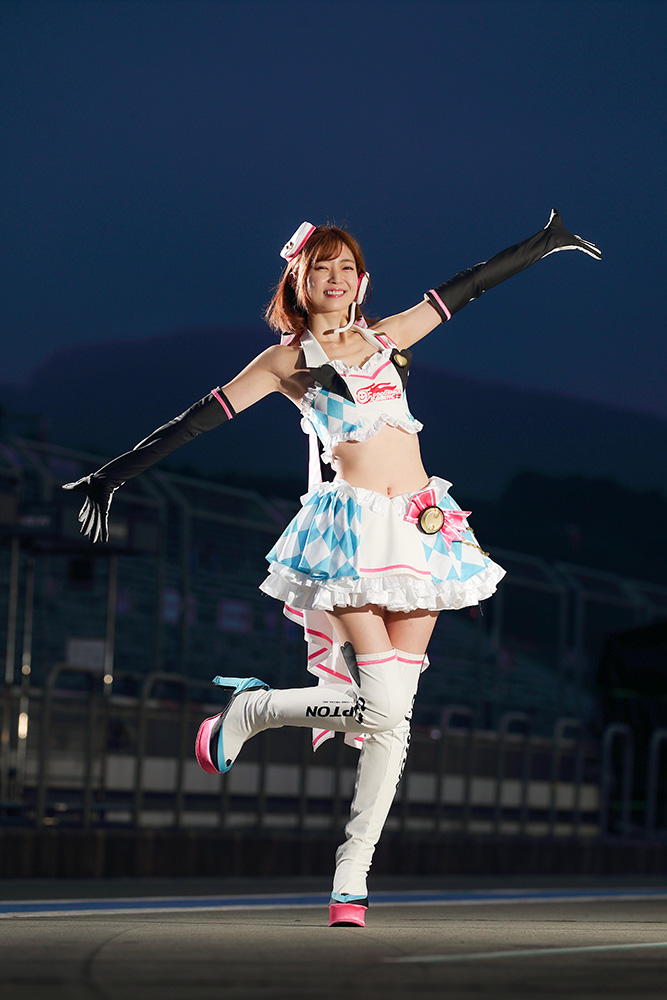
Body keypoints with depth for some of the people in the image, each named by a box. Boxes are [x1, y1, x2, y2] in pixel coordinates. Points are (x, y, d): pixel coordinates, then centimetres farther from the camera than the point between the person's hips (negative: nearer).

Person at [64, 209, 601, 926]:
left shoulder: (383, 336, 17)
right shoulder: (285, 360, 6)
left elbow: (466, 287, 23)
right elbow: (196, 421, 4)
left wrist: (543, 243, 25)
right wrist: (113, 476, 1)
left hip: (421, 529, 5)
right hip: (353, 529, -4)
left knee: (394, 713, -1)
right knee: (384, 705, -16)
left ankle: (351, 879, 3)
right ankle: (249, 709, 9)